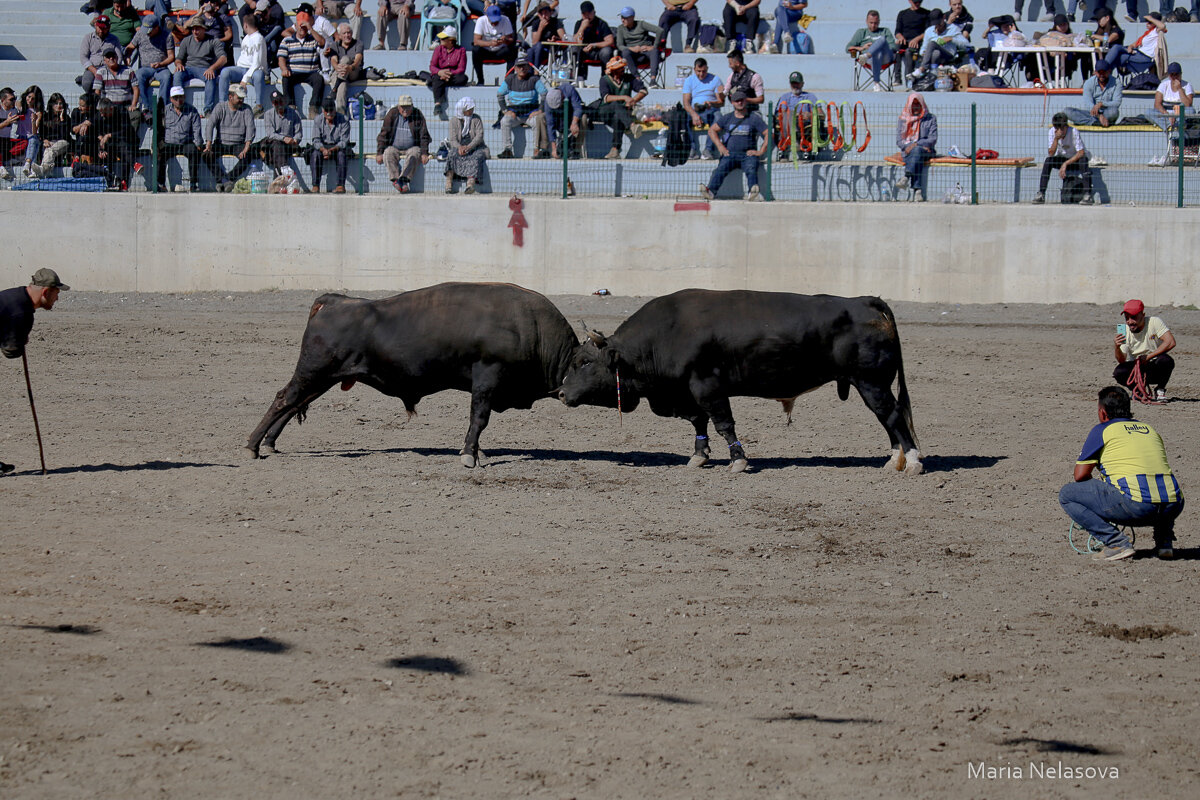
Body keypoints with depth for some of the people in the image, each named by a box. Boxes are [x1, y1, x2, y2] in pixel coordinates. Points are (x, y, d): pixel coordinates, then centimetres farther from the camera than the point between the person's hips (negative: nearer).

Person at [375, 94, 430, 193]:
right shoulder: (392, 114, -2)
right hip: (394, 147, 1)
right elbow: (383, 134, -1)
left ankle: (404, 179, -49)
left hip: (412, 148, -1)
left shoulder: (418, 116, 0)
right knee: (389, 154, -32)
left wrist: (424, 153, -9)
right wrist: (379, 153, -8)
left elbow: (424, 136, 3)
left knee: (413, 155, -34)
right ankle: (395, 179, -44)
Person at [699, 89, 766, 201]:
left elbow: (768, 134, 6)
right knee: (721, 168, -28)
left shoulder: (754, 118, 9)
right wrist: (720, 146, 5)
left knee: (751, 168, -33)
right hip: (730, 154, 2)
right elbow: (712, 130, 20)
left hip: (748, 155, -2)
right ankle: (711, 190, -48)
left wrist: (760, 151, -4)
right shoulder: (728, 118, 17)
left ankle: (752, 192, -57)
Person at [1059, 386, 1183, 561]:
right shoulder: (1149, 429, 26)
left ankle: (1116, 543, -6)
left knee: (1067, 495, 8)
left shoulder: (1102, 430, 10)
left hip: (1136, 504, -6)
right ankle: (1165, 541, 18)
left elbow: (1080, 475, 10)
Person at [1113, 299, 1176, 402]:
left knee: (1166, 360, -35)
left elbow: (1171, 342, -26)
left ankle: (1160, 390, -7)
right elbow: (1122, 360, -12)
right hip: (1137, 368, 2)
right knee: (1118, 373, -26)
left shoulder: (1154, 322, -14)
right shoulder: (1125, 331, -7)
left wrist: (1148, 357, -26)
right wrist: (1116, 347, -35)